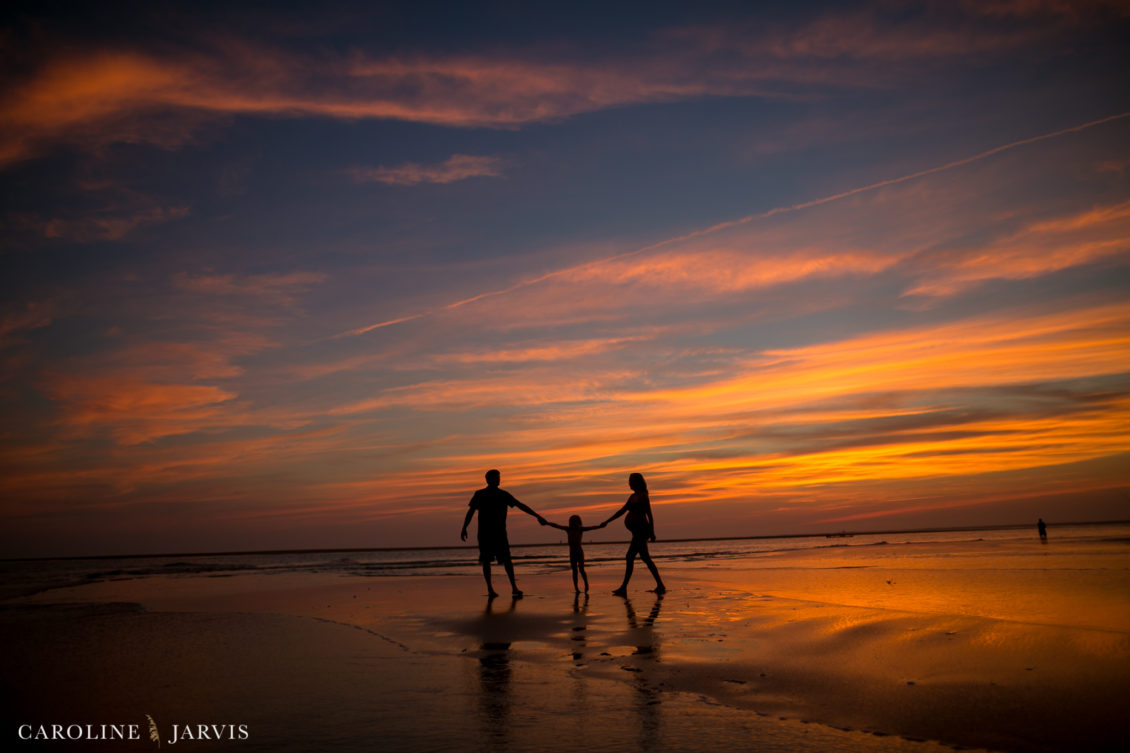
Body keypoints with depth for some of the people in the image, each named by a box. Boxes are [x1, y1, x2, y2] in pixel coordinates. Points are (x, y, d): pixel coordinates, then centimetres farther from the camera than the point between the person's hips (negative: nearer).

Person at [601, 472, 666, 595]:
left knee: (630, 557, -10)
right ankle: (660, 586, 8)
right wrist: (607, 521, 17)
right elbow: (622, 511, 20)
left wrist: (652, 533, -16)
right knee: (646, 559, 7)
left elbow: (650, 515, -12)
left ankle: (624, 588, -8)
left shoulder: (643, 496, -8)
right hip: (638, 532, 9)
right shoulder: (633, 496, 16)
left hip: (641, 531, -9)